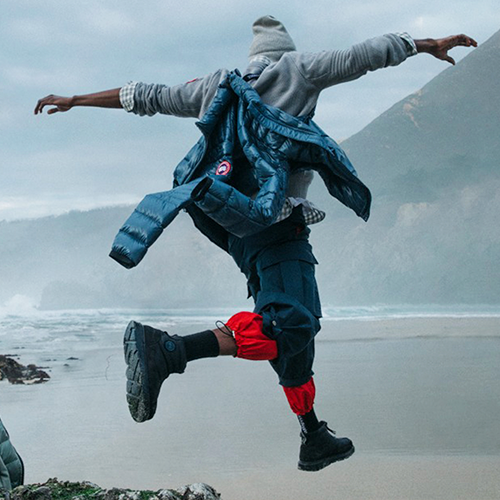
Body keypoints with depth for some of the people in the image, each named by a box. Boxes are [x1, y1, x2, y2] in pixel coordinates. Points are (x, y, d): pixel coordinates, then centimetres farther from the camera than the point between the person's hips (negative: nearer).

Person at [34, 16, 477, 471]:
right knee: (288, 328, -20)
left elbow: (147, 97, 24)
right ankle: (168, 351, -37)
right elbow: (363, 56, 8)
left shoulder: (221, 87, 22)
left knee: (298, 325, 16)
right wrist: (425, 45, 19)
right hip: (275, 219, -8)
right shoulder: (295, 70, 9)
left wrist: (75, 100, 32)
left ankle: (314, 438, 19)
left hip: (238, 226, 8)